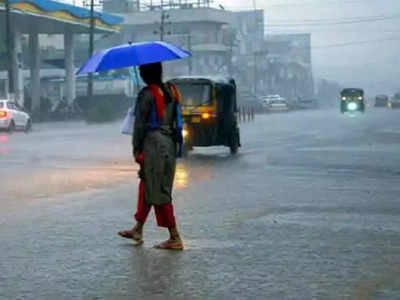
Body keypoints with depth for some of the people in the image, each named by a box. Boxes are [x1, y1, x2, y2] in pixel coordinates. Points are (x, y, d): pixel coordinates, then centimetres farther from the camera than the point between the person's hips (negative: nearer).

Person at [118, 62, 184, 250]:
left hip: (153, 143, -8)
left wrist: (136, 148, -6)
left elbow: (140, 123, -11)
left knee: (158, 192, -3)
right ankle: (138, 230, 29)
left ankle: (175, 238, -4)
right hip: (170, 143, 8)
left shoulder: (147, 94, -12)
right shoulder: (171, 91, 10)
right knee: (147, 186, 19)